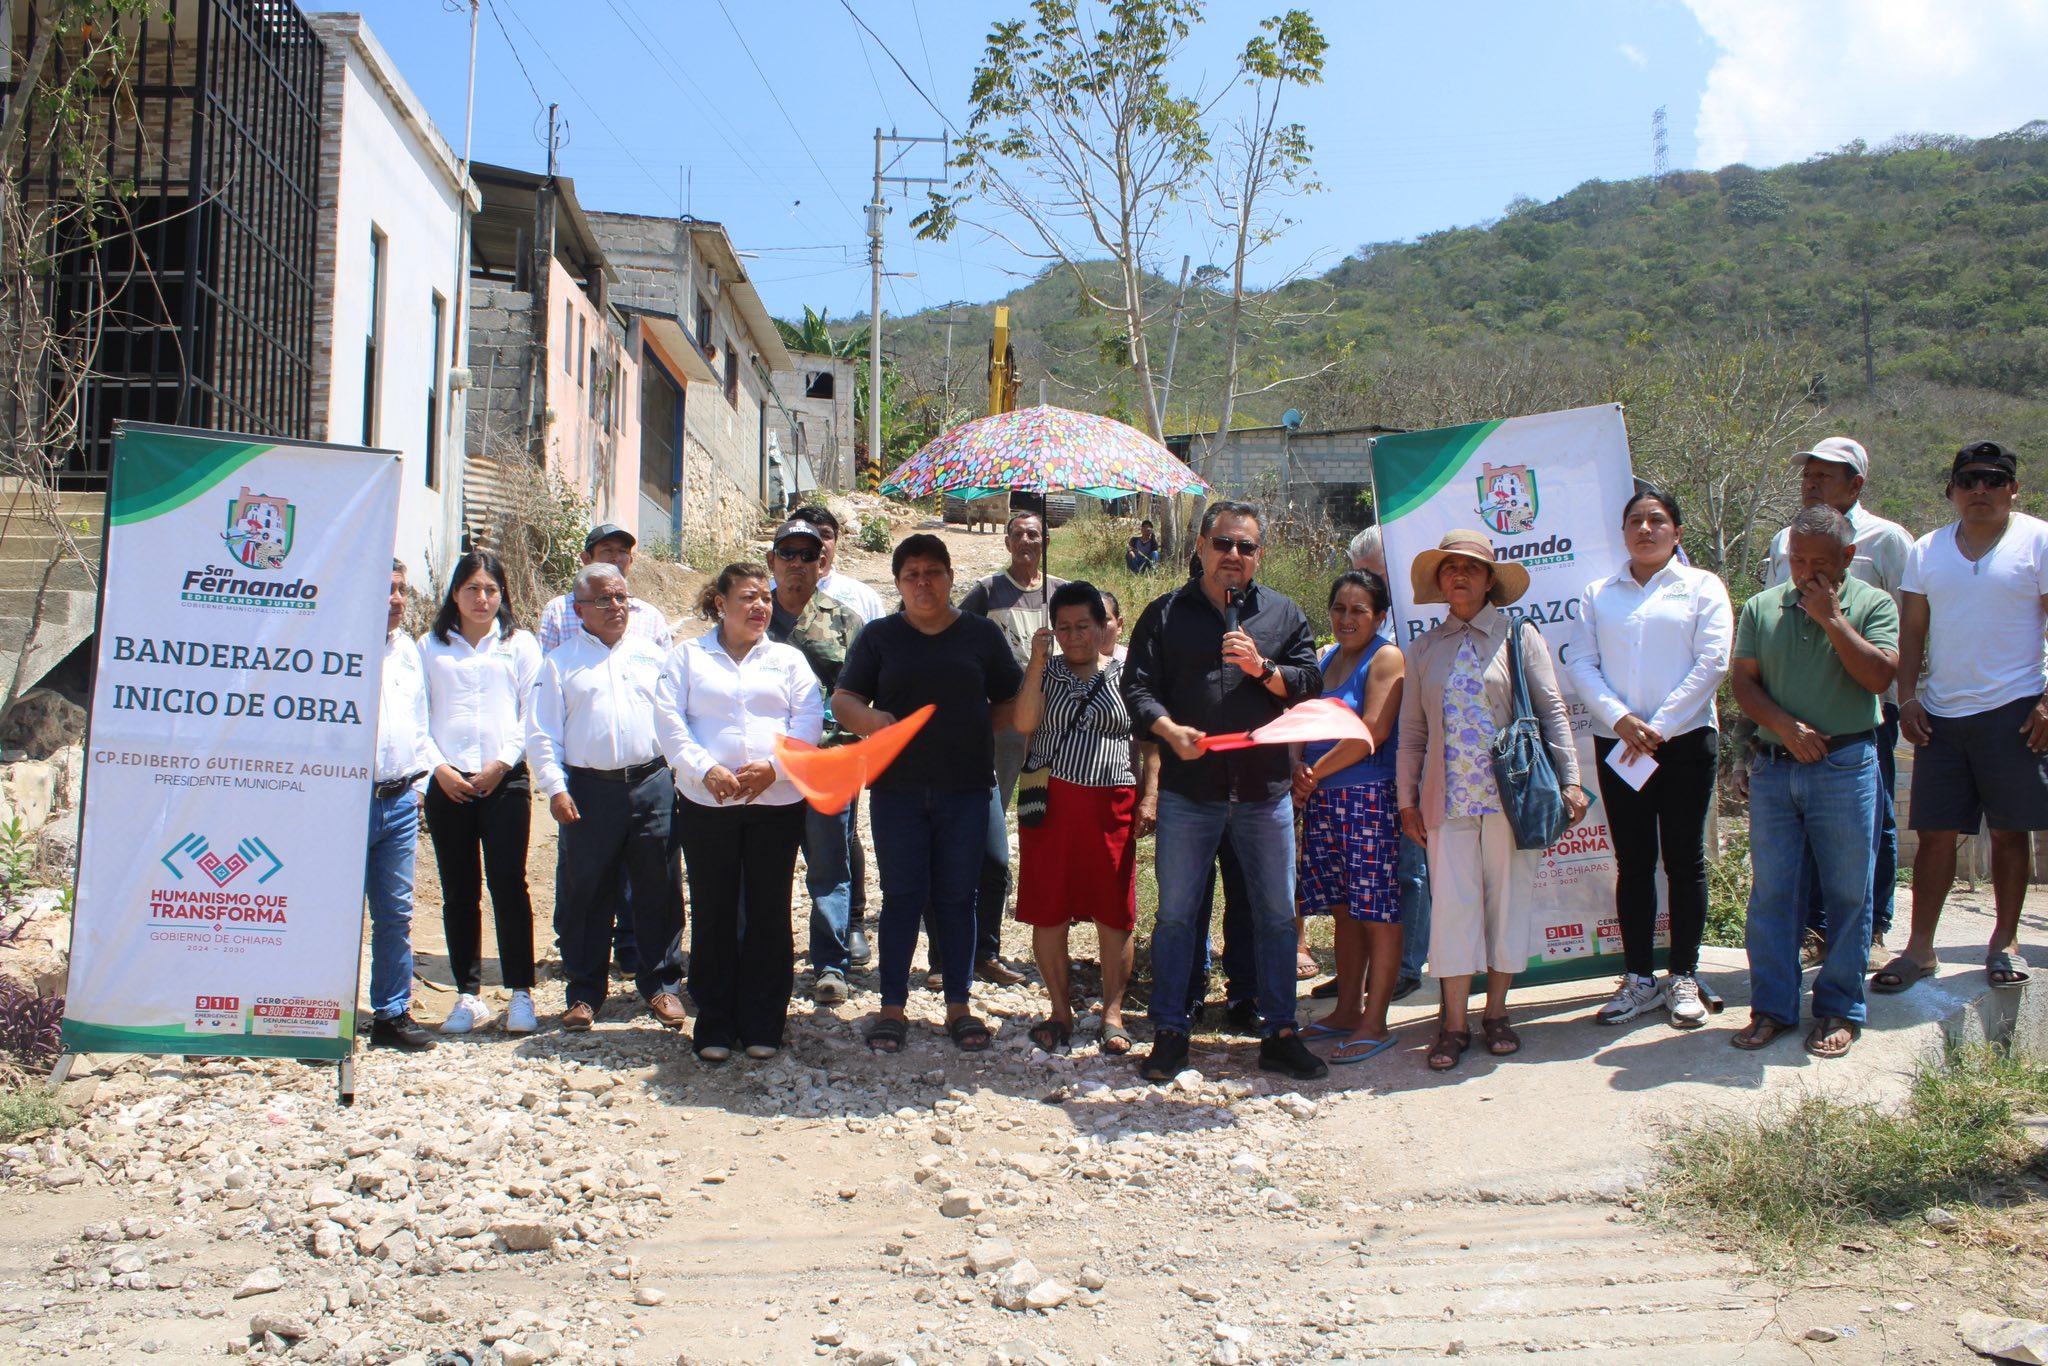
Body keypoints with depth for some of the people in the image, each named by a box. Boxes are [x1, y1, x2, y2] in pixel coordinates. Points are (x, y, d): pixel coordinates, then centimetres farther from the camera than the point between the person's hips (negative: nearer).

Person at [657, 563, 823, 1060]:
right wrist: (706, 770, -14)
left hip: (777, 801, 1)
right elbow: (669, 721, 0)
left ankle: (763, 1026, 13)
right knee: (713, 914, 3)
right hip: (707, 804, -1)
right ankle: (714, 1027, 13)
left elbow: (809, 722, 2)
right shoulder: (688, 656, 10)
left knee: (769, 914, 4)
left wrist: (773, 765, -14)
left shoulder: (789, 659, 14)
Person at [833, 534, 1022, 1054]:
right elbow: (842, 698, 3)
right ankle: (892, 1007, 10)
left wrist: (978, 731, -4)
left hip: (965, 787, 0)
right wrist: (867, 718, -17)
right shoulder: (878, 636, 8)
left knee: (956, 898, 5)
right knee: (901, 897, 2)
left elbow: (1012, 700, 11)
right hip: (897, 787, 0)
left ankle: (958, 1006, 14)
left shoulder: (982, 634, 8)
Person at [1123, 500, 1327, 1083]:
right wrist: (1170, 730, -16)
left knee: (1277, 914, 7)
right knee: (1175, 913, 4)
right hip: (1188, 789, -1)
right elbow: (1138, 685, 1)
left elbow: (1311, 683, 6)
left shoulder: (1284, 614, 12)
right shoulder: (1165, 614, 7)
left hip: (1266, 789, 2)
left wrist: (1262, 668, -11)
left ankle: (1279, 1033, 18)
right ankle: (1169, 1033, 14)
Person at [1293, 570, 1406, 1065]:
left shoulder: (1386, 658, -6)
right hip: (1323, 801, 7)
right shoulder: (1326, 659, 16)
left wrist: (1316, 772, -8)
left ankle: (1374, 1024, -1)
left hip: (1370, 798, -7)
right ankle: (1347, 1011, 20)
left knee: (1376, 912, -4)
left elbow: (1372, 733, -15)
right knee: (1345, 910, 12)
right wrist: (1299, 771, -3)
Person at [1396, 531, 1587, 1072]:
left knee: (1507, 900, 5)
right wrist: (1407, 799, 8)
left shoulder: (1518, 636, 4)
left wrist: (1570, 781, -5)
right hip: (1448, 799, 1)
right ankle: (1454, 1024, 7)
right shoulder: (1425, 649, 11)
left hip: (1509, 796, -1)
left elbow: (1552, 712, 2)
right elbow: (1412, 732, 13)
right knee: (1452, 905, 0)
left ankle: (1496, 1014, 18)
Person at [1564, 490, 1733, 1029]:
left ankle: (1684, 978, 12)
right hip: (1616, 742, 2)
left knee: (1684, 859, 3)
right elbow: (1581, 664, 3)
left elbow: (1712, 663, -5)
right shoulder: (1598, 594, 12)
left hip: (1685, 739, -2)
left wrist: (1660, 725, -12)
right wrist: (1620, 718, -12)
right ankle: (1639, 979, 13)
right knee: (1632, 862, 6)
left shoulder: (1702, 587, 5)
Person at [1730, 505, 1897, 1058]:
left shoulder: (1873, 605, 2)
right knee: (1771, 890, 4)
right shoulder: (1762, 608, 10)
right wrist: (1785, 727, -9)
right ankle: (1771, 1007, 14)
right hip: (1773, 767, 2)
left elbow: (1880, 676, -10)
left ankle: (1839, 1010, 15)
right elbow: (1743, 681, 5)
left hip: (1846, 767, -2)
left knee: (1846, 893, 3)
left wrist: (1832, 618, -12)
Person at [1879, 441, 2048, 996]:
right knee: (1935, 834, 2)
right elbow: (1912, 629, 12)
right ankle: (1919, 949, 7)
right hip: (1940, 715, 3)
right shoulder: (1928, 550, 12)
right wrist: (1907, 695, 1)